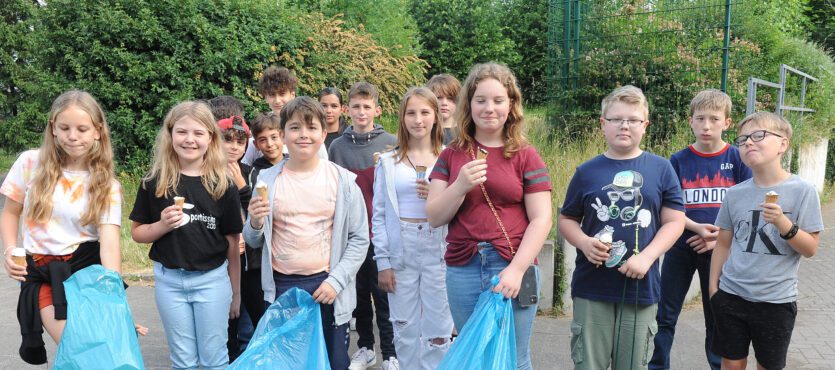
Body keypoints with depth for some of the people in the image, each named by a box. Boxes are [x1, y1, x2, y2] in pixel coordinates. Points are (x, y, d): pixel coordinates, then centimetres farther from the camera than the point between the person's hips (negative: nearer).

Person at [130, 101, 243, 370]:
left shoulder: (223, 185, -5)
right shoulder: (154, 182, -3)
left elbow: (232, 242, 0)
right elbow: (137, 233, 3)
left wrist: (235, 291, 4)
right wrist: (162, 225, -17)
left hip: (212, 280, -1)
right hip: (169, 280, 1)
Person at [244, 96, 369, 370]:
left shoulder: (342, 180, -2)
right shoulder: (268, 180, 1)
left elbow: (359, 238, -2)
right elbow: (254, 242, 7)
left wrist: (336, 281, -11)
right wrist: (255, 223, -14)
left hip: (327, 287, -1)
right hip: (281, 287, 1)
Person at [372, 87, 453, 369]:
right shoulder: (388, 162, 6)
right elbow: (379, 215, 5)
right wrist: (382, 261, 0)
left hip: (438, 251, -1)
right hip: (400, 254, 1)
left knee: (437, 332, 1)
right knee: (405, 330, 9)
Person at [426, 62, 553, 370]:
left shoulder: (525, 156, 1)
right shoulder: (452, 155, 7)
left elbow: (541, 219, -4)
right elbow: (434, 217, 2)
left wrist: (517, 269, -15)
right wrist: (461, 186, -15)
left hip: (513, 268, -2)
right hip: (462, 270, 2)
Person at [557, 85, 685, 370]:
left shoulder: (661, 169, 1)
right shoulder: (587, 171, 2)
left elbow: (675, 221, 0)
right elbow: (566, 219, 9)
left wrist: (646, 257, -14)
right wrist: (584, 242, -12)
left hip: (641, 287, 0)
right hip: (592, 288, 0)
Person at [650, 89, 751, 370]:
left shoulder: (737, 159, -3)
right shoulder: (679, 161, -3)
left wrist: (720, 237, -12)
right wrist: (697, 227, -19)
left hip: (719, 249, 0)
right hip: (680, 248, 1)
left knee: (717, 317, 13)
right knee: (665, 315, 7)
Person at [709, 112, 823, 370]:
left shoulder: (803, 191, -8)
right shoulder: (735, 194, 1)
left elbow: (810, 249, -7)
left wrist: (782, 223, -23)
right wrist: (713, 286, 7)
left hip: (776, 300, -2)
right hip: (731, 295, 3)